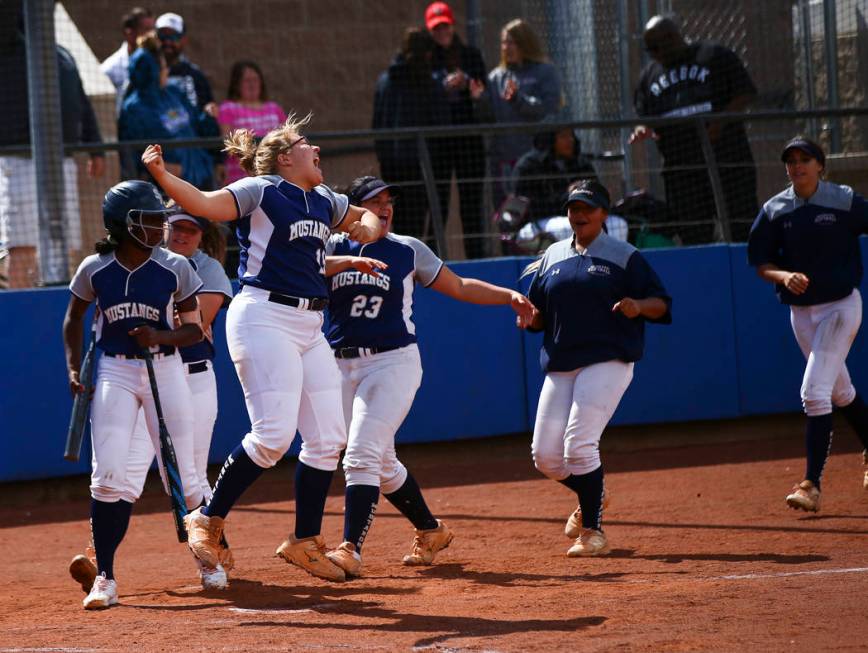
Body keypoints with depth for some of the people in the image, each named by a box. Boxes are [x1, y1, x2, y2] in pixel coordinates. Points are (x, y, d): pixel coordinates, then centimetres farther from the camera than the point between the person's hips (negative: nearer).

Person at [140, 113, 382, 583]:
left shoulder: (324, 202, 17)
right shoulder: (260, 191, -5)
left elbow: (366, 217, 34)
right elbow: (204, 204, -19)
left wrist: (368, 228, 9)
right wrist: (161, 177, -36)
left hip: (309, 328, 8)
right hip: (264, 319, -8)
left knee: (328, 438, 6)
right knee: (274, 434, -17)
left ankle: (305, 541, 16)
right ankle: (208, 520, -2)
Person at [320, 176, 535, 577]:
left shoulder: (408, 250, 6)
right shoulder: (334, 247, 6)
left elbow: (459, 287, 14)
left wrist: (508, 296, 4)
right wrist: (350, 261, -30)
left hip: (394, 363, -3)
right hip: (343, 367, 3)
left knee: (361, 454, -19)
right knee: (381, 465, 13)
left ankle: (350, 550, -24)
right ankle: (430, 531, 32)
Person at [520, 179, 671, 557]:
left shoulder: (623, 256, 2)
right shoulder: (552, 257, 15)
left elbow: (661, 304, 0)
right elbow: (538, 316, 19)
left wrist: (639, 307, -22)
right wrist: (528, 317, -4)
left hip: (607, 362, -5)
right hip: (559, 367, 5)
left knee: (579, 444, -18)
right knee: (545, 455, 0)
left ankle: (593, 531, -5)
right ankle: (591, 498, 30)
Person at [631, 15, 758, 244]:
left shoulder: (715, 56, 3)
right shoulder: (650, 75, 16)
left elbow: (746, 94, -1)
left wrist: (720, 120, -16)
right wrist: (644, 131, -6)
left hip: (727, 159, -4)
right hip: (680, 169, 4)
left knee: (743, 230, -6)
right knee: (693, 237, 1)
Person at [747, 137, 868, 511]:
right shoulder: (775, 210, 2)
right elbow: (760, 263, 4)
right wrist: (784, 276, -17)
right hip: (801, 310, 5)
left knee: (814, 392, -16)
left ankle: (812, 484, -17)